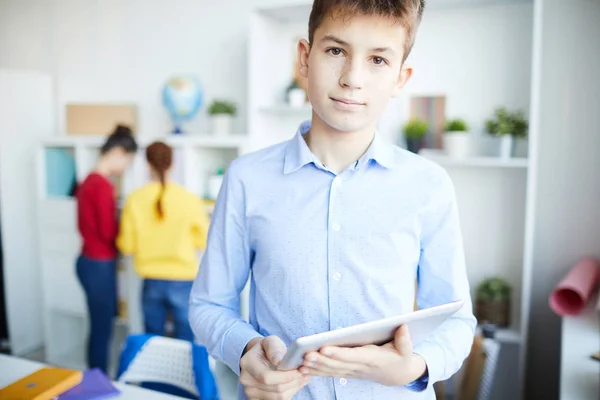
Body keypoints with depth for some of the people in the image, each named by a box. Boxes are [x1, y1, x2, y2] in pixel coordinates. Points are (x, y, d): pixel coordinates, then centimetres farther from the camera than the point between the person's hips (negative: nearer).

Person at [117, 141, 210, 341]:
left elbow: (126, 245, -1)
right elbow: (204, 240, -2)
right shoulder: (189, 199, -13)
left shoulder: (135, 199, -7)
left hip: (152, 282, 2)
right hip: (183, 281, -2)